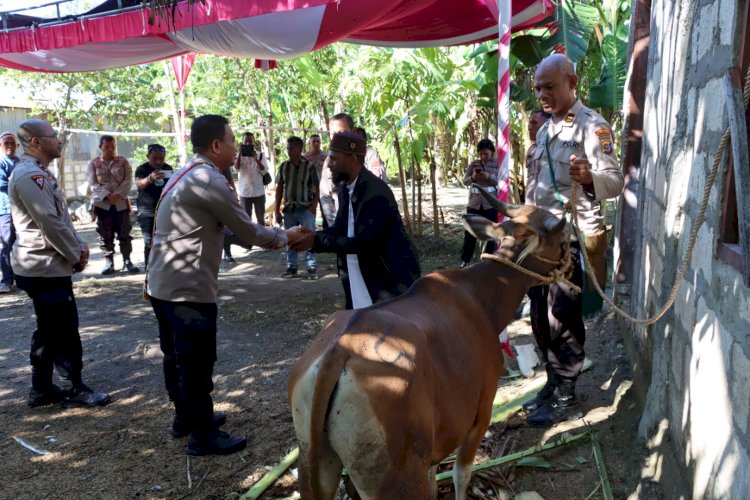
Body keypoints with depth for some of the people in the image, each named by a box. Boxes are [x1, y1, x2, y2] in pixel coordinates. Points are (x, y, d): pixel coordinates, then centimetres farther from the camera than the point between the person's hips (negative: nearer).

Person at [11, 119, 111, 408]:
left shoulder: (39, 173, 16)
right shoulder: (30, 175, -19)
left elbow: (60, 217, 18)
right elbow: (50, 223, -22)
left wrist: (79, 245, 5)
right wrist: (76, 255, -11)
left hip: (45, 265, 10)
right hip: (45, 267, -10)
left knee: (49, 331, 16)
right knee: (64, 330, 0)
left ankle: (42, 390, 25)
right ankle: (73, 389, 12)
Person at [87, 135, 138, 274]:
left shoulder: (123, 162, 7)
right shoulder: (94, 163, 6)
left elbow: (128, 181, -2)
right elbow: (93, 184, -3)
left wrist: (117, 195, -16)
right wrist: (107, 195, -16)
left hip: (121, 203, 0)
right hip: (102, 204, 0)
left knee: (125, 234, 3)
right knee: (105, 235, 3)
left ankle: (127, 261, 10)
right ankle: (109, 262, 10)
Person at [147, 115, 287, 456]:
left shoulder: (187, 175, 14)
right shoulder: (209, 181, -17)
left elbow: (228, 230, 16)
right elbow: (247, 232, -11)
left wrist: (268, 236, 11)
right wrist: (281, 237, 7)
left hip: (164, 285, 10)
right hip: (188, 289, -10)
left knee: (177, 358, 21)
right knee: (197, 363, 2)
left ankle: (186, 418, 37)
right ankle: (203, 436, 15)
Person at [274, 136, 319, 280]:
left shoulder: (310, 166, -5)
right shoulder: (284, 166, 5)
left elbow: (316, 189, -3)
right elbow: (279, 188, 9)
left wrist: (313, 206, -14)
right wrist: (277, 210, 6)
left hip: (306, 209, -4)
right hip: (289, 209, 4)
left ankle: (312, 268, 7)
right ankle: (291, 267, 19)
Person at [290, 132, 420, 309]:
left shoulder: (376, 193, -23)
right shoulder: (345, 188, 5)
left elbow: (362, 242, -27)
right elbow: (339, 228, 7)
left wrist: (317, 241, -25)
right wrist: (311, 236, -10)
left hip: (392, 278, -9)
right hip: (362, 277, 9)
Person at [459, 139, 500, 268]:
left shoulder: (498, 163, 2)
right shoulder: (473, 164, 7)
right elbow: (465, 180, 6)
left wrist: (489, 177, -21)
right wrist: (473, 177, -15)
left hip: (491, 202, -2)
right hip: (474, 202, 2)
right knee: (469, 231, 4)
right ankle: (465, 260, 12)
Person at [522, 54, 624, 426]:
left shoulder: (592, 126, -12)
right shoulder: (545, 130, 14)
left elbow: (615, 181, -22)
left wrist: (588, 178, -44)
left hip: (571, 238, -8)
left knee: (563, 320, -1)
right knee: (541, 317, 14)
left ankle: (566, 399, 13)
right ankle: (553, 384, 28)